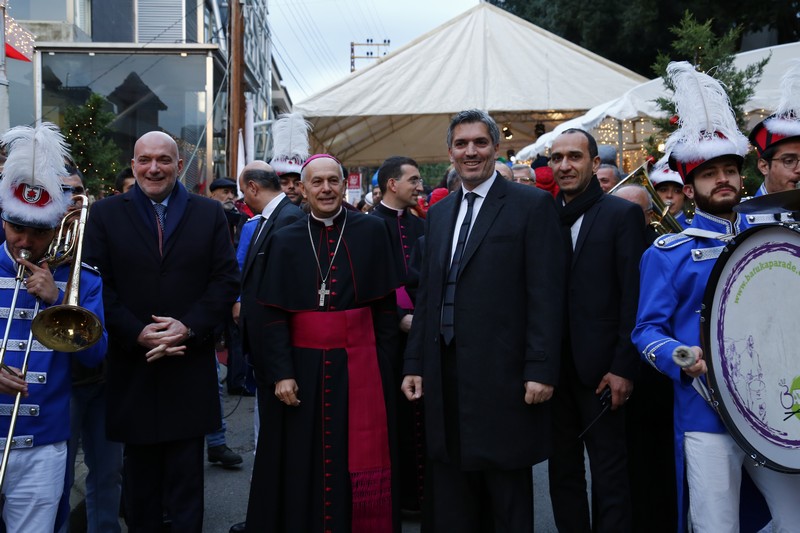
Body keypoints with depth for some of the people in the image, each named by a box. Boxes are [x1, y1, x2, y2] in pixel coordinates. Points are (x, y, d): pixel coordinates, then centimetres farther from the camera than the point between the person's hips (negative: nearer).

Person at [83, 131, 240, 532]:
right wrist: (136, 333, -13)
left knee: (186, 472, 6)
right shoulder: (105, 214, 4)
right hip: (130, 367, 0)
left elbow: (226, 280, 1)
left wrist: (189, 326, -12)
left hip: (190, 363, 0)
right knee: (139, 468, 12)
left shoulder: (209, 213, 6)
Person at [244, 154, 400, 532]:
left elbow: (385, 306, 2)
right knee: (303, 464, 8)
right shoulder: (285, 241, 2)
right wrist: (281, 373, -11)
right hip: (303, 366, 1)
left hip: (359, 365, 0)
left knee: (358, 463, 7)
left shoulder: (371, 231, 1)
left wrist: (383, 364, -2)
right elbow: (271, 315, -2)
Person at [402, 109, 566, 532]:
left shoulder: (531, 205, -4)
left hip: (502, 374, -5)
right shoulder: (438, 213, 15)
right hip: (445, 372, 6)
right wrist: (414, 364, 11)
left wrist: (541, 370, -15)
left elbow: (546, 295, -10)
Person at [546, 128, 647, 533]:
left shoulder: (622, 215, -3)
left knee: (609, 473, 4)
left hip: (600, 367, -4)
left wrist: (624, 367, -12)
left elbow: (634, 297, -7)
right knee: (562, 469, 14)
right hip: (553, 365, 4)